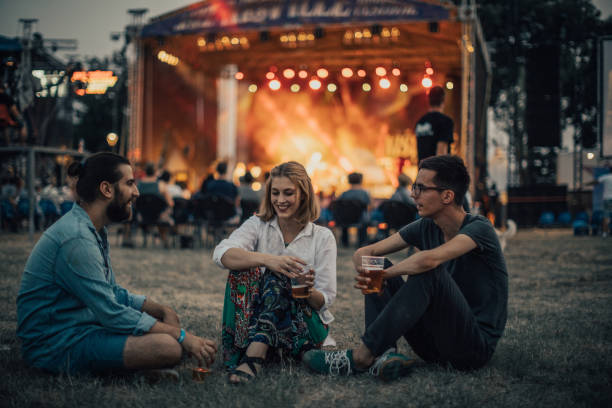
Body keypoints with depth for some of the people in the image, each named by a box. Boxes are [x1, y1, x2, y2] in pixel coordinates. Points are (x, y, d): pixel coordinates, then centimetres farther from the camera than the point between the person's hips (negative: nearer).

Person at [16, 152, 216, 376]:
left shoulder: (96, 231, 12)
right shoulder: (77, 238, -21)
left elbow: (113, 293, 19)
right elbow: (112, 313, -22)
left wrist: (163, 310, 4)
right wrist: (182, 336, -18)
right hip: (59, 345, -11)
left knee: (166, 316, 18)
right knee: (168, 347, -26)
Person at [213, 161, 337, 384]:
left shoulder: (323, 237, 3)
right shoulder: (257, 225, 4)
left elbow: (325, 300, 0)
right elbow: (222, 254, -18)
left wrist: (308, 291, -25)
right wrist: (266, 259, -36)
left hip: (305, 327, -1)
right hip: (255, 321, 1)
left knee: (276, 278, -29)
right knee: (243, 268, -24)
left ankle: (252, 358, -47)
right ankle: (240, 351, -41)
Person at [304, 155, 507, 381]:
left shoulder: (479, 228, -15)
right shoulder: (425, 227, 6)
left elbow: (429, 260, -34)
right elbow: (364, 253, 6)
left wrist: (382, 274, -19)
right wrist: (368, 273, -18)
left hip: (476, 346, -7)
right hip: (435, 347, 7)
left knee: (430, 272, -30)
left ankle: (362, 356, -27)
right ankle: (383, 353, -24)